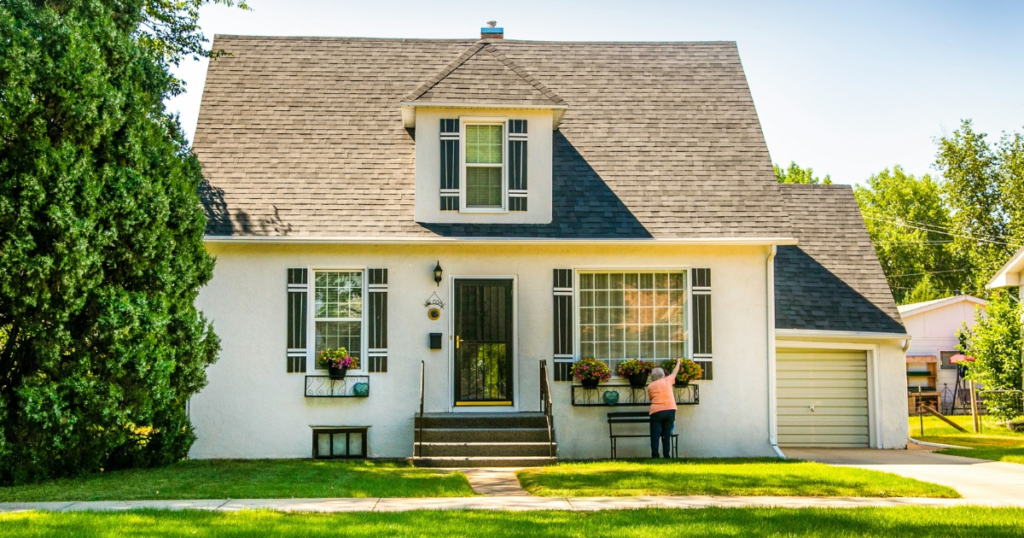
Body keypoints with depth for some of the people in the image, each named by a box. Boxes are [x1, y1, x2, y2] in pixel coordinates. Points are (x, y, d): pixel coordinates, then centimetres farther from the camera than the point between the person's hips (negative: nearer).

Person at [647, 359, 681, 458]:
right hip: (670, 410, 2)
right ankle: (667, 456, 5)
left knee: (655, 435, 0)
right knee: (666, 435, 8)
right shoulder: (667, 380, 10)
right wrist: (678, 363, 44)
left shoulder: (650, 386, 6)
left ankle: (655, 456, -6)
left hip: (656, 411, -2)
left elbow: (650, 398, 12)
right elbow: (674, 372, 27)